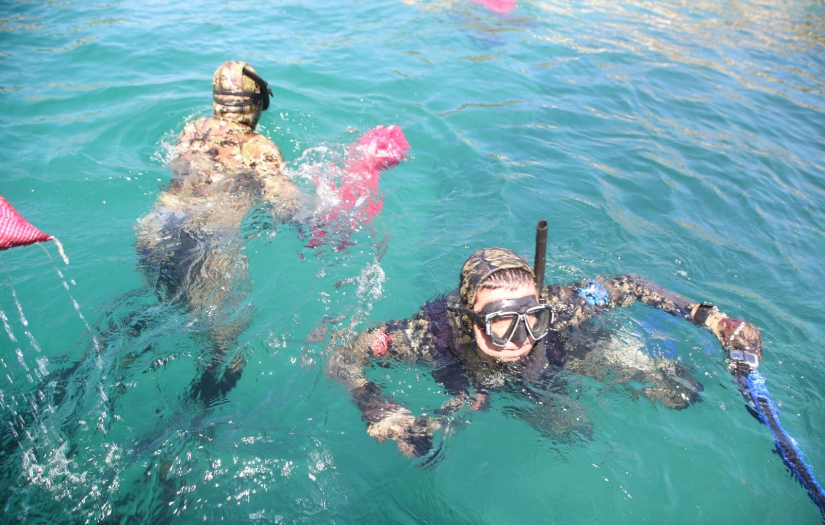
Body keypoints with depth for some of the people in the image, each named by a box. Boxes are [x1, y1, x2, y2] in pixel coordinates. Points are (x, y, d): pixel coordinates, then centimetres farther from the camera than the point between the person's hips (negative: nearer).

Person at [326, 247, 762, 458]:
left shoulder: (555, 307, -40)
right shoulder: (436, 333, -43)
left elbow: (628, 287, -22)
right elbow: (341, 359, -34)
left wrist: (712, 318, -26)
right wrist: (379, 413, -50)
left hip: (559, 355, 1)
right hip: (471, 382, 0)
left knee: (680, 393, 3)